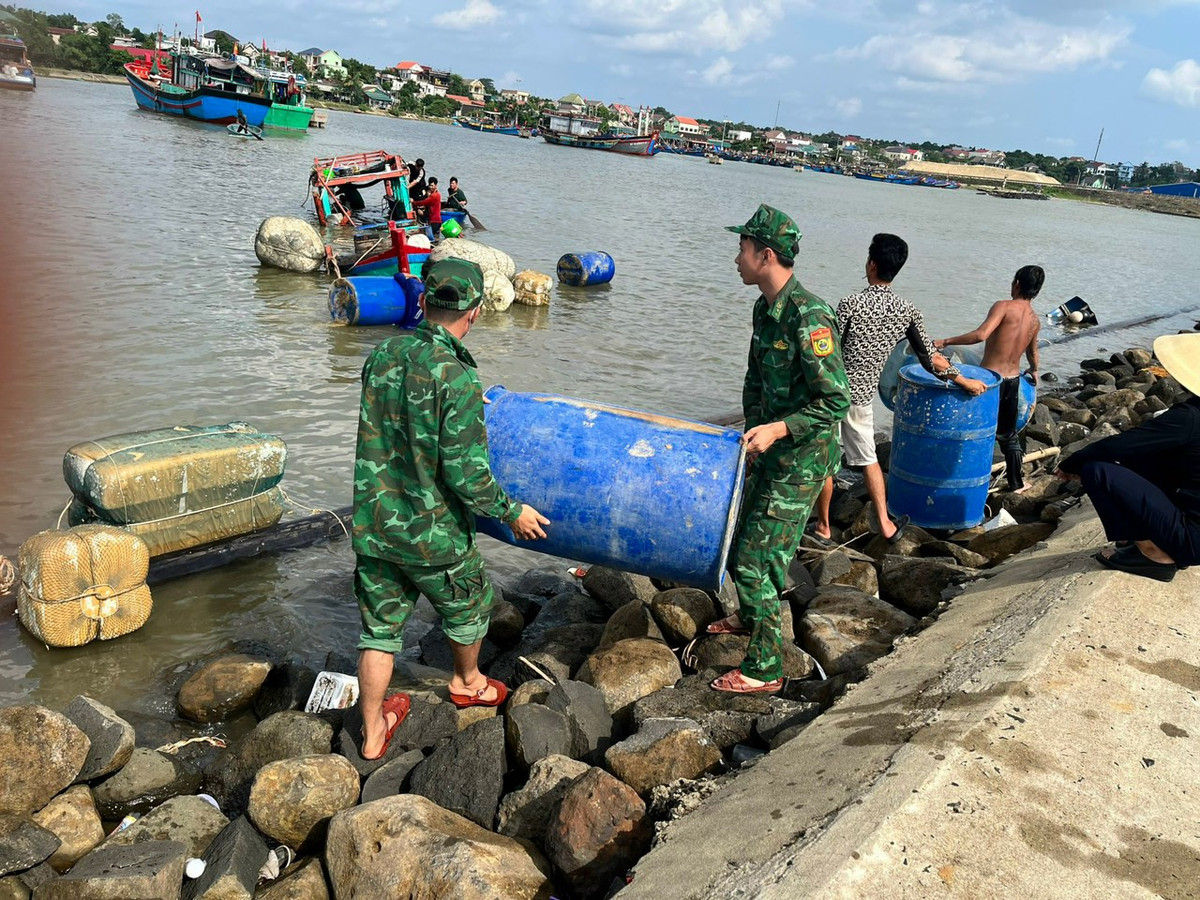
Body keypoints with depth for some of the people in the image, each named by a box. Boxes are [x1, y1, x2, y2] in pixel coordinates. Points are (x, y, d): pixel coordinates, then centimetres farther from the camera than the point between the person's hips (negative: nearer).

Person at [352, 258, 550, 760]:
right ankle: (467, 683, 48)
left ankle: (372, 734, 27)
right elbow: (466, 475, -22)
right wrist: (512, 512, -6)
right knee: (468, 606, 23)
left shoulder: (382, 355, -3)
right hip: (433, 532, -5)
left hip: (373, 525, 5)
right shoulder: (457, 379, -23)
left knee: (380, 628, 16)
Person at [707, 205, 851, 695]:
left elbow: (835, 401, -25)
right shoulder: (765, 308, 5)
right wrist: (753, 430, 8)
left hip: (801, 459, -9)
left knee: (755, 559, -6)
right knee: (740, 539, 22)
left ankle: (765, 668, 8)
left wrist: (777, 429, -29)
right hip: (770, 452, 9)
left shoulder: (809, 316, -25)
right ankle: (750, 616, 48)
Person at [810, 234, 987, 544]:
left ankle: (823, 528, 20)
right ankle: (886, 525, 26)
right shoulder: (907, 311, -1)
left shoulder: (852, 304, -17)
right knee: (867, 458, 21)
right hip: (863, 396, 5)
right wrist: (965, 381, 19)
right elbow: (932, 359, 5)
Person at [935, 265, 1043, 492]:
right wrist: (1034, 371, 45)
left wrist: (945, 342, -23)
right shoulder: (1035, 320, 7)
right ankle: (1016, 482, 30)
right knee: (1008, 433, 21)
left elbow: (981, 334, -29)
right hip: (1013, 379, 7)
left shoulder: (1004, 307, -14)